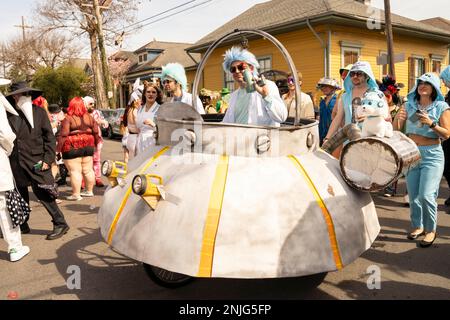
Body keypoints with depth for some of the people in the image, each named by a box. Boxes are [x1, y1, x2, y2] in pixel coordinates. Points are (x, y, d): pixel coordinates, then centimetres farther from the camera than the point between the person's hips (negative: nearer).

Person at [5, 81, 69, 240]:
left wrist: (48, 159, -9)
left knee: (42, 193, -5)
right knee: (19, 195, 15)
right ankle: (21, 225, 32)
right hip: (15, 162, 4)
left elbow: (50, 137, -2)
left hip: (35, 161, -3)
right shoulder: (8, 114, 3)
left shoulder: (39, 112, 0)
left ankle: (60, 224, 5)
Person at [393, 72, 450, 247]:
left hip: (432, 155, -3)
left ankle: (431, 230, 8)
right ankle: (418, 226, 28)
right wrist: (398, 118, -18)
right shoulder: (409, 105, 6)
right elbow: (396, 130, 3)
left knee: (426, 195, -12)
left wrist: (431, 124, -22)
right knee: (413, 195, 9)